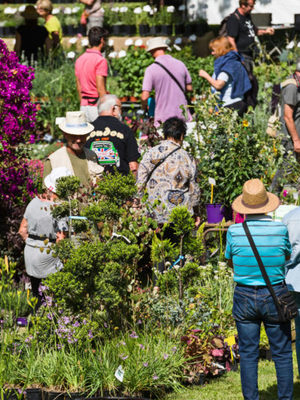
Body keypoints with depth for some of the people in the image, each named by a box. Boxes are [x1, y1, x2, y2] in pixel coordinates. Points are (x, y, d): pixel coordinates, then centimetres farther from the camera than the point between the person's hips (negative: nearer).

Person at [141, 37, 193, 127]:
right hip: (183, 115, 3)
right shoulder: (180, 64, 3)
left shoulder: (151, 69, -9)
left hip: (164, 117, -3)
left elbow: (145, 97, -11)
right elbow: (189, 88, 13)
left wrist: (144, 107, 10)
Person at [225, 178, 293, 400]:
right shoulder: (280, 229, -11)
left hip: (245, 296, 1)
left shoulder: (235, 231, -9)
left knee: (248, 354, 9)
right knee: (282, 353, 9)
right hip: (275, 295, -1)